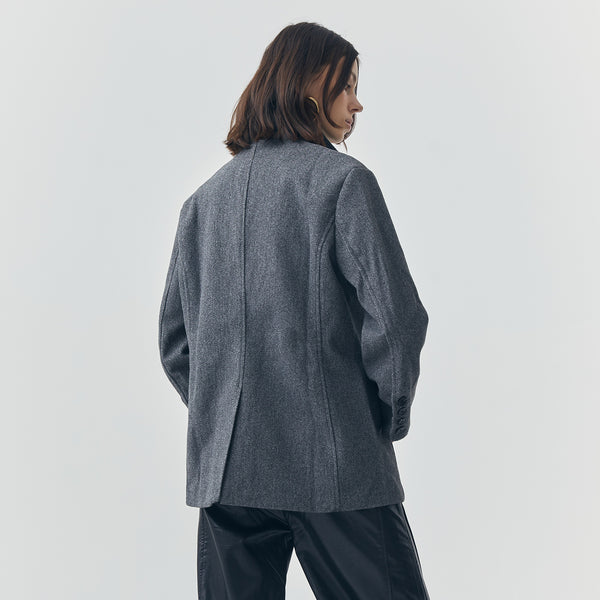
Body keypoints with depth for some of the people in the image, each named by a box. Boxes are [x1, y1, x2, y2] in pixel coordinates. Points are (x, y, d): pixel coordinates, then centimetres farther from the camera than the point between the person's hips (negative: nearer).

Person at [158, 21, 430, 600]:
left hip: (222, 467, 6)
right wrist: (389, 417, 1)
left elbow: (174, 339, 14)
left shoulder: (205, 197, 12)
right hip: (332, 464, -6)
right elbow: (395, 316, -13)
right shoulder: (343, 180, -6)